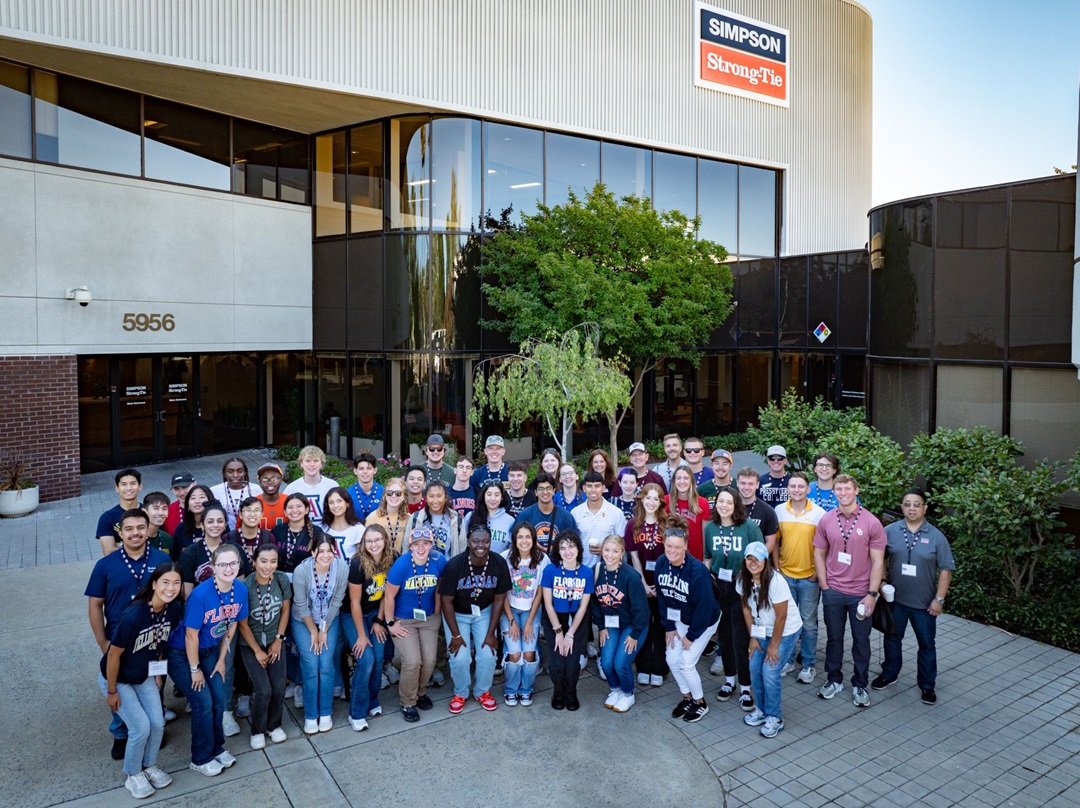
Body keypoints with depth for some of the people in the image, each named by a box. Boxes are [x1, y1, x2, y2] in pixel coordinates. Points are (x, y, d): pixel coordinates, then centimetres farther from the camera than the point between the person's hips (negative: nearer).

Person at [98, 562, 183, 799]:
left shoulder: (175, 609, -17)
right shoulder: (134, 615, -36)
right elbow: (113, 654, -24)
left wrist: (157, 672, 11)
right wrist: (112, 691, -15)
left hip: (145, 676, 5)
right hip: (117, 678, -5)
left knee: (158, 724, 1)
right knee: (141, 727, -8)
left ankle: (149, 766, 28)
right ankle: (132, 775, 18)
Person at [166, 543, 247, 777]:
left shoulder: (241, 590, -15)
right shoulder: (200, 594, -33)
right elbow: (191, 635, -23)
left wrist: (221, 659, 5)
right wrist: (195, 670, -14)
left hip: (209, 650, 6)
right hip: (182, 653, -6)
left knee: (220, 699, 6)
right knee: (203, 703, -5)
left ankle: (216, 748, 29)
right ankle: (201, 759, 16)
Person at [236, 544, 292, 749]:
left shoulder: (282, 580, -13)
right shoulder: (245, 586, -23)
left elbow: (285, 610, 0)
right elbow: (243, 623, -13)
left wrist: (278, 640, -2)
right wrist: (257, 651, -8)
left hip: (275, 641, 3)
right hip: (250, 644, -3)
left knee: (279, 688, -4)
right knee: (263, 690, -10)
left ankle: (274, 725, 23)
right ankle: (257, 730, 17)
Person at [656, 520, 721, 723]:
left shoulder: (698, 571, -32)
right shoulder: (661, 564, -14)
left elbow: (704, 606, -24)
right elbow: (662, 597, -3)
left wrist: (691, 635, -16)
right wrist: (669, 627, -2)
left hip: (703, 622, -6)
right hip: (679, 619, 6)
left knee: (686, 663, -4)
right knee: (672, 659, 5)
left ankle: (700, 703, 21)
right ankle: (687, 698, 29)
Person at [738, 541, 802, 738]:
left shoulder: (776, 581, -29)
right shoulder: (742, 580, -11)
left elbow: (781, 617, -22)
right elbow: (746, 608, 1)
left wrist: (774, 646, -15)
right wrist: (753, 637, 0)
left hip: (786, 631, -5)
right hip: (762, 630, 5)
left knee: (770, 672, -10)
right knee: (755, 669, 0)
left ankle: (774, 717, 9)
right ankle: (762, 709, 22)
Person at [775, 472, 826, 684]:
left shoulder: (819, 513, -8)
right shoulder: (779, 511, -1)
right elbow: (775, 542, 6)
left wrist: (818, 572, -8)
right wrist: (776, 567, 2)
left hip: (809, 577, -2)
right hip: (785, 574, 2)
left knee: (808, 623, 8)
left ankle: (808, 665, 21)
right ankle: (788, 659, 27)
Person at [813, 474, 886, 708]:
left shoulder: (871, 522, -9)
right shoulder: (826, 520, -2)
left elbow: (877, 561, -7)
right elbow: (819, 554, 4)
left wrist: (872, 594, -10)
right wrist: (824, 586, -1)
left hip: (861, 593, -1)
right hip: (833, 591, 2)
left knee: (861, 640, 11)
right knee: (833, 637, 14)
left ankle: (860, 685, 28)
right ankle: (834, 680, 30)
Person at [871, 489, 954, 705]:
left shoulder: (936, 537, -8)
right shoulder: (890, 531, -5)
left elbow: (945, 570, -5)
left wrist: (939, 599, -8)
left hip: (924, 602, -1)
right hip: (895, 599, 1)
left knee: (927, 644, 12)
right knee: (892, 638, 17)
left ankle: (927, 685, 28)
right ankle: (889, 674, 36)